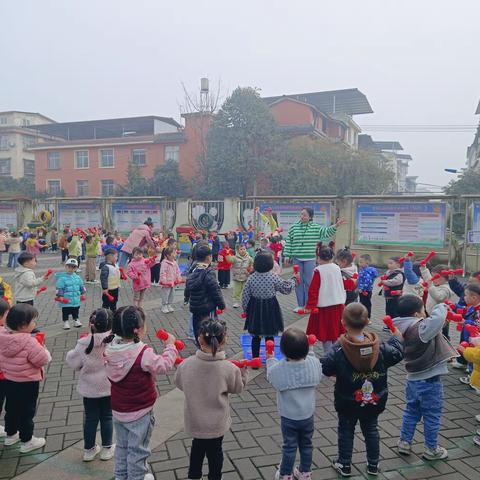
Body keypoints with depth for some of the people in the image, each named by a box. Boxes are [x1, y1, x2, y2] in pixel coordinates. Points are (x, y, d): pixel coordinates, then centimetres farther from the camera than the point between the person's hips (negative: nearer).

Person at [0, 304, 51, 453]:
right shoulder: (29, 342, -30)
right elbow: (43, 359, -25)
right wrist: (42, 349, -6)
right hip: (27, 383, -7)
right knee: (27, 412, 9)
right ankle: (27, 441, 23)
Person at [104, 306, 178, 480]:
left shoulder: (111, 348, -12)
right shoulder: (143, 354, -32)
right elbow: (163, 366, -18)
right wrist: (170, 345, -8)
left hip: (117, 410, 6)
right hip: (139, 413, -6)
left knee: (122, 445, 27)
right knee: (137, 449, 16)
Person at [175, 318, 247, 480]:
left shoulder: (186, 364, -21)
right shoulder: (229, 368, -26)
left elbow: (179, 384, 0)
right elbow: (238, 388, -6)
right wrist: (243, 370, 10)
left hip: (194, 421, 2)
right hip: (217, 423, -2)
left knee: (197, 446, 29)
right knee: (215, 450, 22)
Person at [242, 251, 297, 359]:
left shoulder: (251, 277, -8)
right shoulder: (274, 277, -15)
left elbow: (245, 295, -3)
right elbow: (287, 288, -5)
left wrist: (245, 309, 11)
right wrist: (294, 279, 13)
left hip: (255, 309, 2)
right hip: (270, 309, -2)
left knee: (255, 336, 12)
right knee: (269, 336, 11)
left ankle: (255, 359, 20)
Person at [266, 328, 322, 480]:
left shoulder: (278, 369, -27)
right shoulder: (314, 363, -21)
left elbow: (271, 376, -4)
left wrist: (270, 359, 13)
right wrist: (307, 352, 13)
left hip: (288, 417, -2)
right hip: (308, 415, 2)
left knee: (289, 446, 17)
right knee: (306, 444, 22)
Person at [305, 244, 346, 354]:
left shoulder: (318, 270, -14)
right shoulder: (337, 268, 2)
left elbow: (313, 290, -14)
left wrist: (310, 306, -8)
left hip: (324, 305, -5)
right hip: (338, 304, 5)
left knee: (325, 332, 5)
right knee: (335, 332, 16)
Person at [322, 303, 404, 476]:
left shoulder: (338, 351, -25)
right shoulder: (380, 348, -16)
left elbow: (324, 367, -20)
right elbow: (397, 353, 0)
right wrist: (397, 336, 16)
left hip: (347, 403, -2)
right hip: (373, 401, 3)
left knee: (346, 430, 17)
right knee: (371, 430, 22)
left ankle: (344, 465, 29)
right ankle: (373, 465, 35)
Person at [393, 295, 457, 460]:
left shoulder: (405, 329, 0)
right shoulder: (420, 328, -26)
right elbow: (437, 318, -39)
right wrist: (441, 306, -20)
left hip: (413, 378, 8)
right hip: (429, 381, -7)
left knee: (411, 411, 22)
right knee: (432, 415, 11)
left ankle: (404, 442, 32)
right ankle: (431, 449, 27)